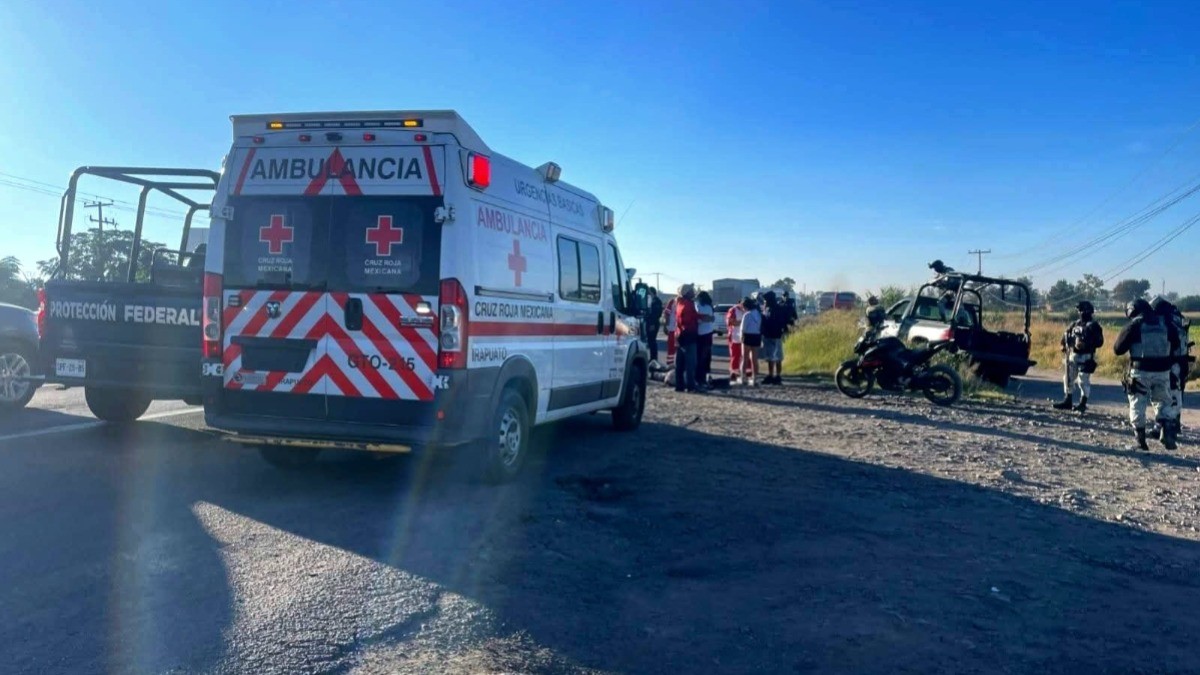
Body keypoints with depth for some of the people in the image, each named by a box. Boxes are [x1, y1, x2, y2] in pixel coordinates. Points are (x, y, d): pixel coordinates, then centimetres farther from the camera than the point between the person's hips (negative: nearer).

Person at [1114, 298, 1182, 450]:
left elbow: (1118, 349, -6)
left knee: (1138, 406, 7)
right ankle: (1168, 434, 2)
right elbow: (1175, 345, 18)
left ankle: (1140, 440, 8)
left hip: (1140, 371, -3)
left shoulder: (1133, 325, -9)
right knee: (1165, 403, 17)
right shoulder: (1166, 323, 4)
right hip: (1162, 371, 3)